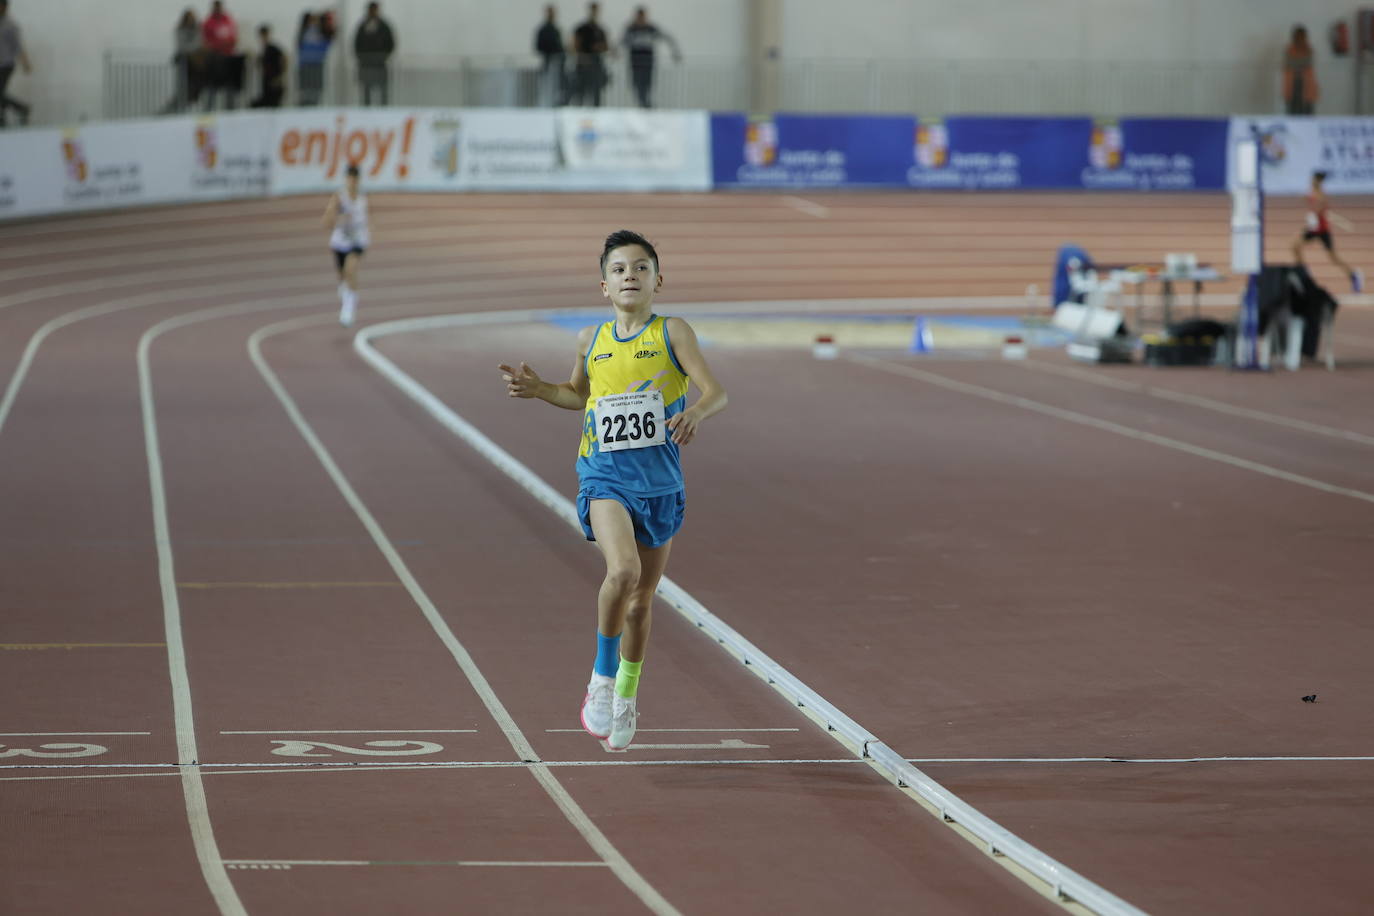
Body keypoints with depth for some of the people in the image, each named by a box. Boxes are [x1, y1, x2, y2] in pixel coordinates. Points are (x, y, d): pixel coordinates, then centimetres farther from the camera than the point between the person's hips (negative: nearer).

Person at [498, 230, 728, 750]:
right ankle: (602, 679, -10)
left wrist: (696, 413, -36)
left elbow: (716, 392, -14)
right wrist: (538, 389, 8)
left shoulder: (673, 334, -3)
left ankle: (626, 696, 35)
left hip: (659, 482, 0)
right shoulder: (591, 341, 6)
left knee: (641, 599, 13)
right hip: (605, 475, 0)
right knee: (623, 570, -28)